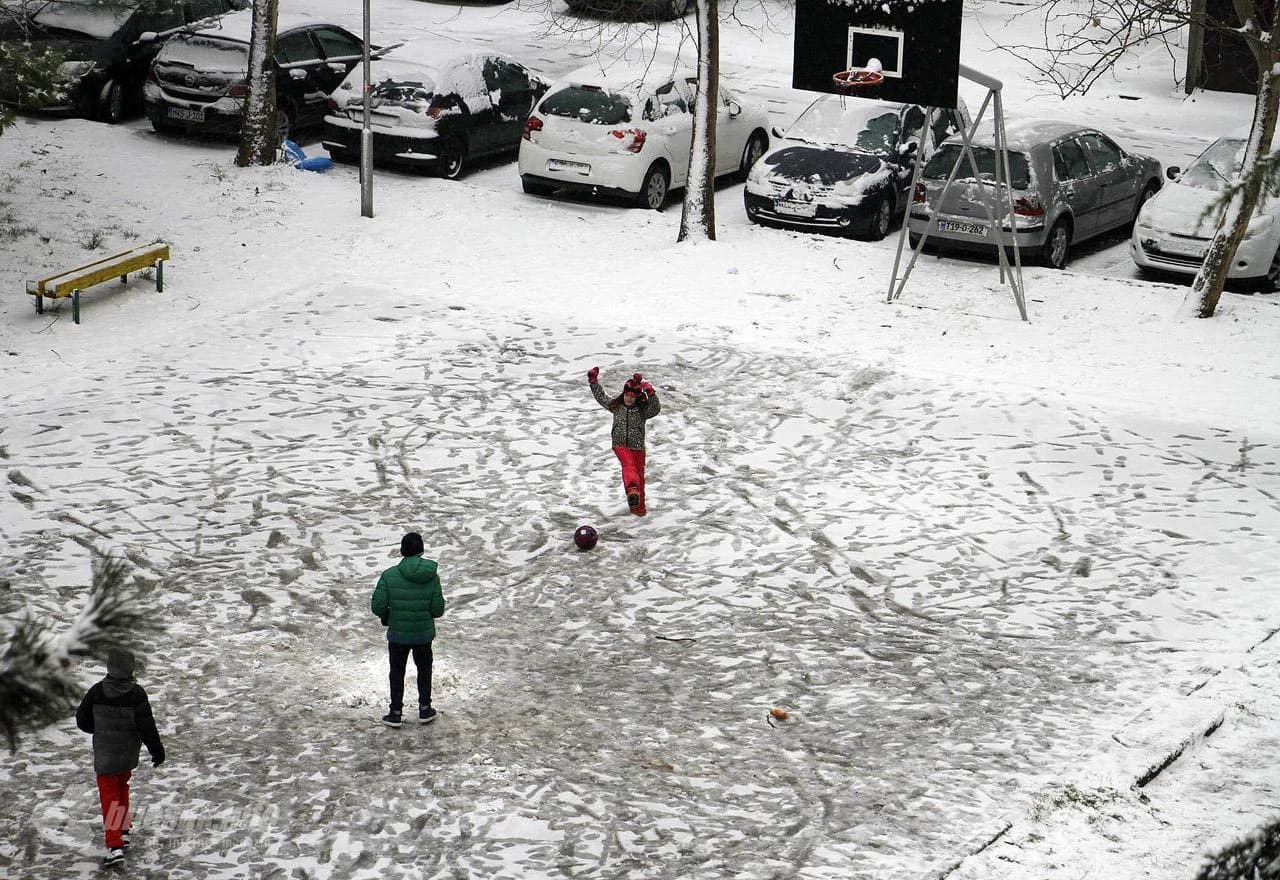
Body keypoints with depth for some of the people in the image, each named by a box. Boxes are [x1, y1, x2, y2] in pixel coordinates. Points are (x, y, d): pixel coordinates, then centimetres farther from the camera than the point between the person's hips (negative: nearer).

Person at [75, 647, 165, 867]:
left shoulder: (97, 692, -14)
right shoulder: (136, 694, -16)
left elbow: (82, 721, -3)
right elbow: (146, 726, -13)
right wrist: (157, 750, 0)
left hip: (105, 756, -1)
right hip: (128, 755, 1)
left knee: (110, 796, 3)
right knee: (122, 787, 25)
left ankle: (115, 846, -7)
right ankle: (123, 831, 35)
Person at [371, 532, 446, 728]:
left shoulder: (389, 575, -17)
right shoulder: (432, 576, -13)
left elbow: (377, 606, -17)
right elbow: (437, 610, -11)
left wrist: (386, 616, 4)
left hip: (397, 634, -1)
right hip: (423, 634, 1)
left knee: (397, 672, 17)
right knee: (424, 669, 23)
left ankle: (396, 713, 23)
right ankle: (424, 710, 31)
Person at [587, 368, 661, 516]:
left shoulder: (642, 410, -2)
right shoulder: (616, 406, 8)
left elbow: (656, 409, -21)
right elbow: (601, 397, 19)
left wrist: (651, 394, -35)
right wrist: (593, 381, 14)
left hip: (637, 447, 1)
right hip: (620, 445, 0)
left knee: (639, 475, 6)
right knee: (628, 465, -29)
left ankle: (639, 505, 22)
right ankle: (632, 490, -57)